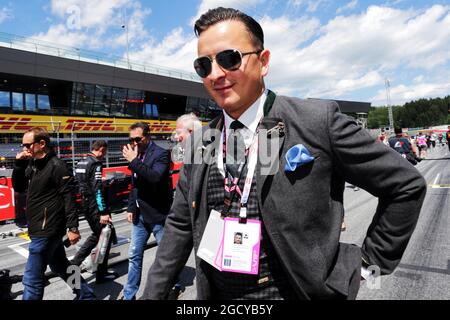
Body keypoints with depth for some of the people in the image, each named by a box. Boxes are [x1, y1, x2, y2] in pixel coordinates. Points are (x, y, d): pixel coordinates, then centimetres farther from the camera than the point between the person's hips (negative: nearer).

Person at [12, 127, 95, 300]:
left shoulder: (57, 166, -16)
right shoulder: (32, 164, 9)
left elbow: (69, 197, -18)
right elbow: (18, 187, 15)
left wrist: (73, 227, -21)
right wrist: (18, 164, 0)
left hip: (47, 230, -9)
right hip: (40, 228, 9)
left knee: (32, 279, -1)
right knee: (61, 267, 20)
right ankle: (86, 295, 34)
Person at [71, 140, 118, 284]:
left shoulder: (81, 162, 10)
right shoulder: (96, 164, -16)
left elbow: (80, 184, 16)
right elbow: (97, 189, -22)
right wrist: (103, 212, -22)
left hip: (85, 205, 9)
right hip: (95, 206, -9)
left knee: (97, 234, 23)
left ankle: (74, 263, 21)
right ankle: (102, 274, 12)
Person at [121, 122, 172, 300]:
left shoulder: (161, 154, -12)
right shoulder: (137, 156, 7)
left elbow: (155, 177, -30)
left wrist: (134, 161, -25)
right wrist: (131, 207, 13)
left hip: (158, 214, -6)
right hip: (140, 215, 7)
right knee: (134, 256, 13)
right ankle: (129, 295, 27)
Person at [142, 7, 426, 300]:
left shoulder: (318, 122, -16)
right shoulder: (199, 143, -1)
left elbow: (407, 185, -8)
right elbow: (180, 226, 6)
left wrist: (368, 262, -6)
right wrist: (152, 295, 4)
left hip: (297, 291, -4)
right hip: (215, 293, 5)